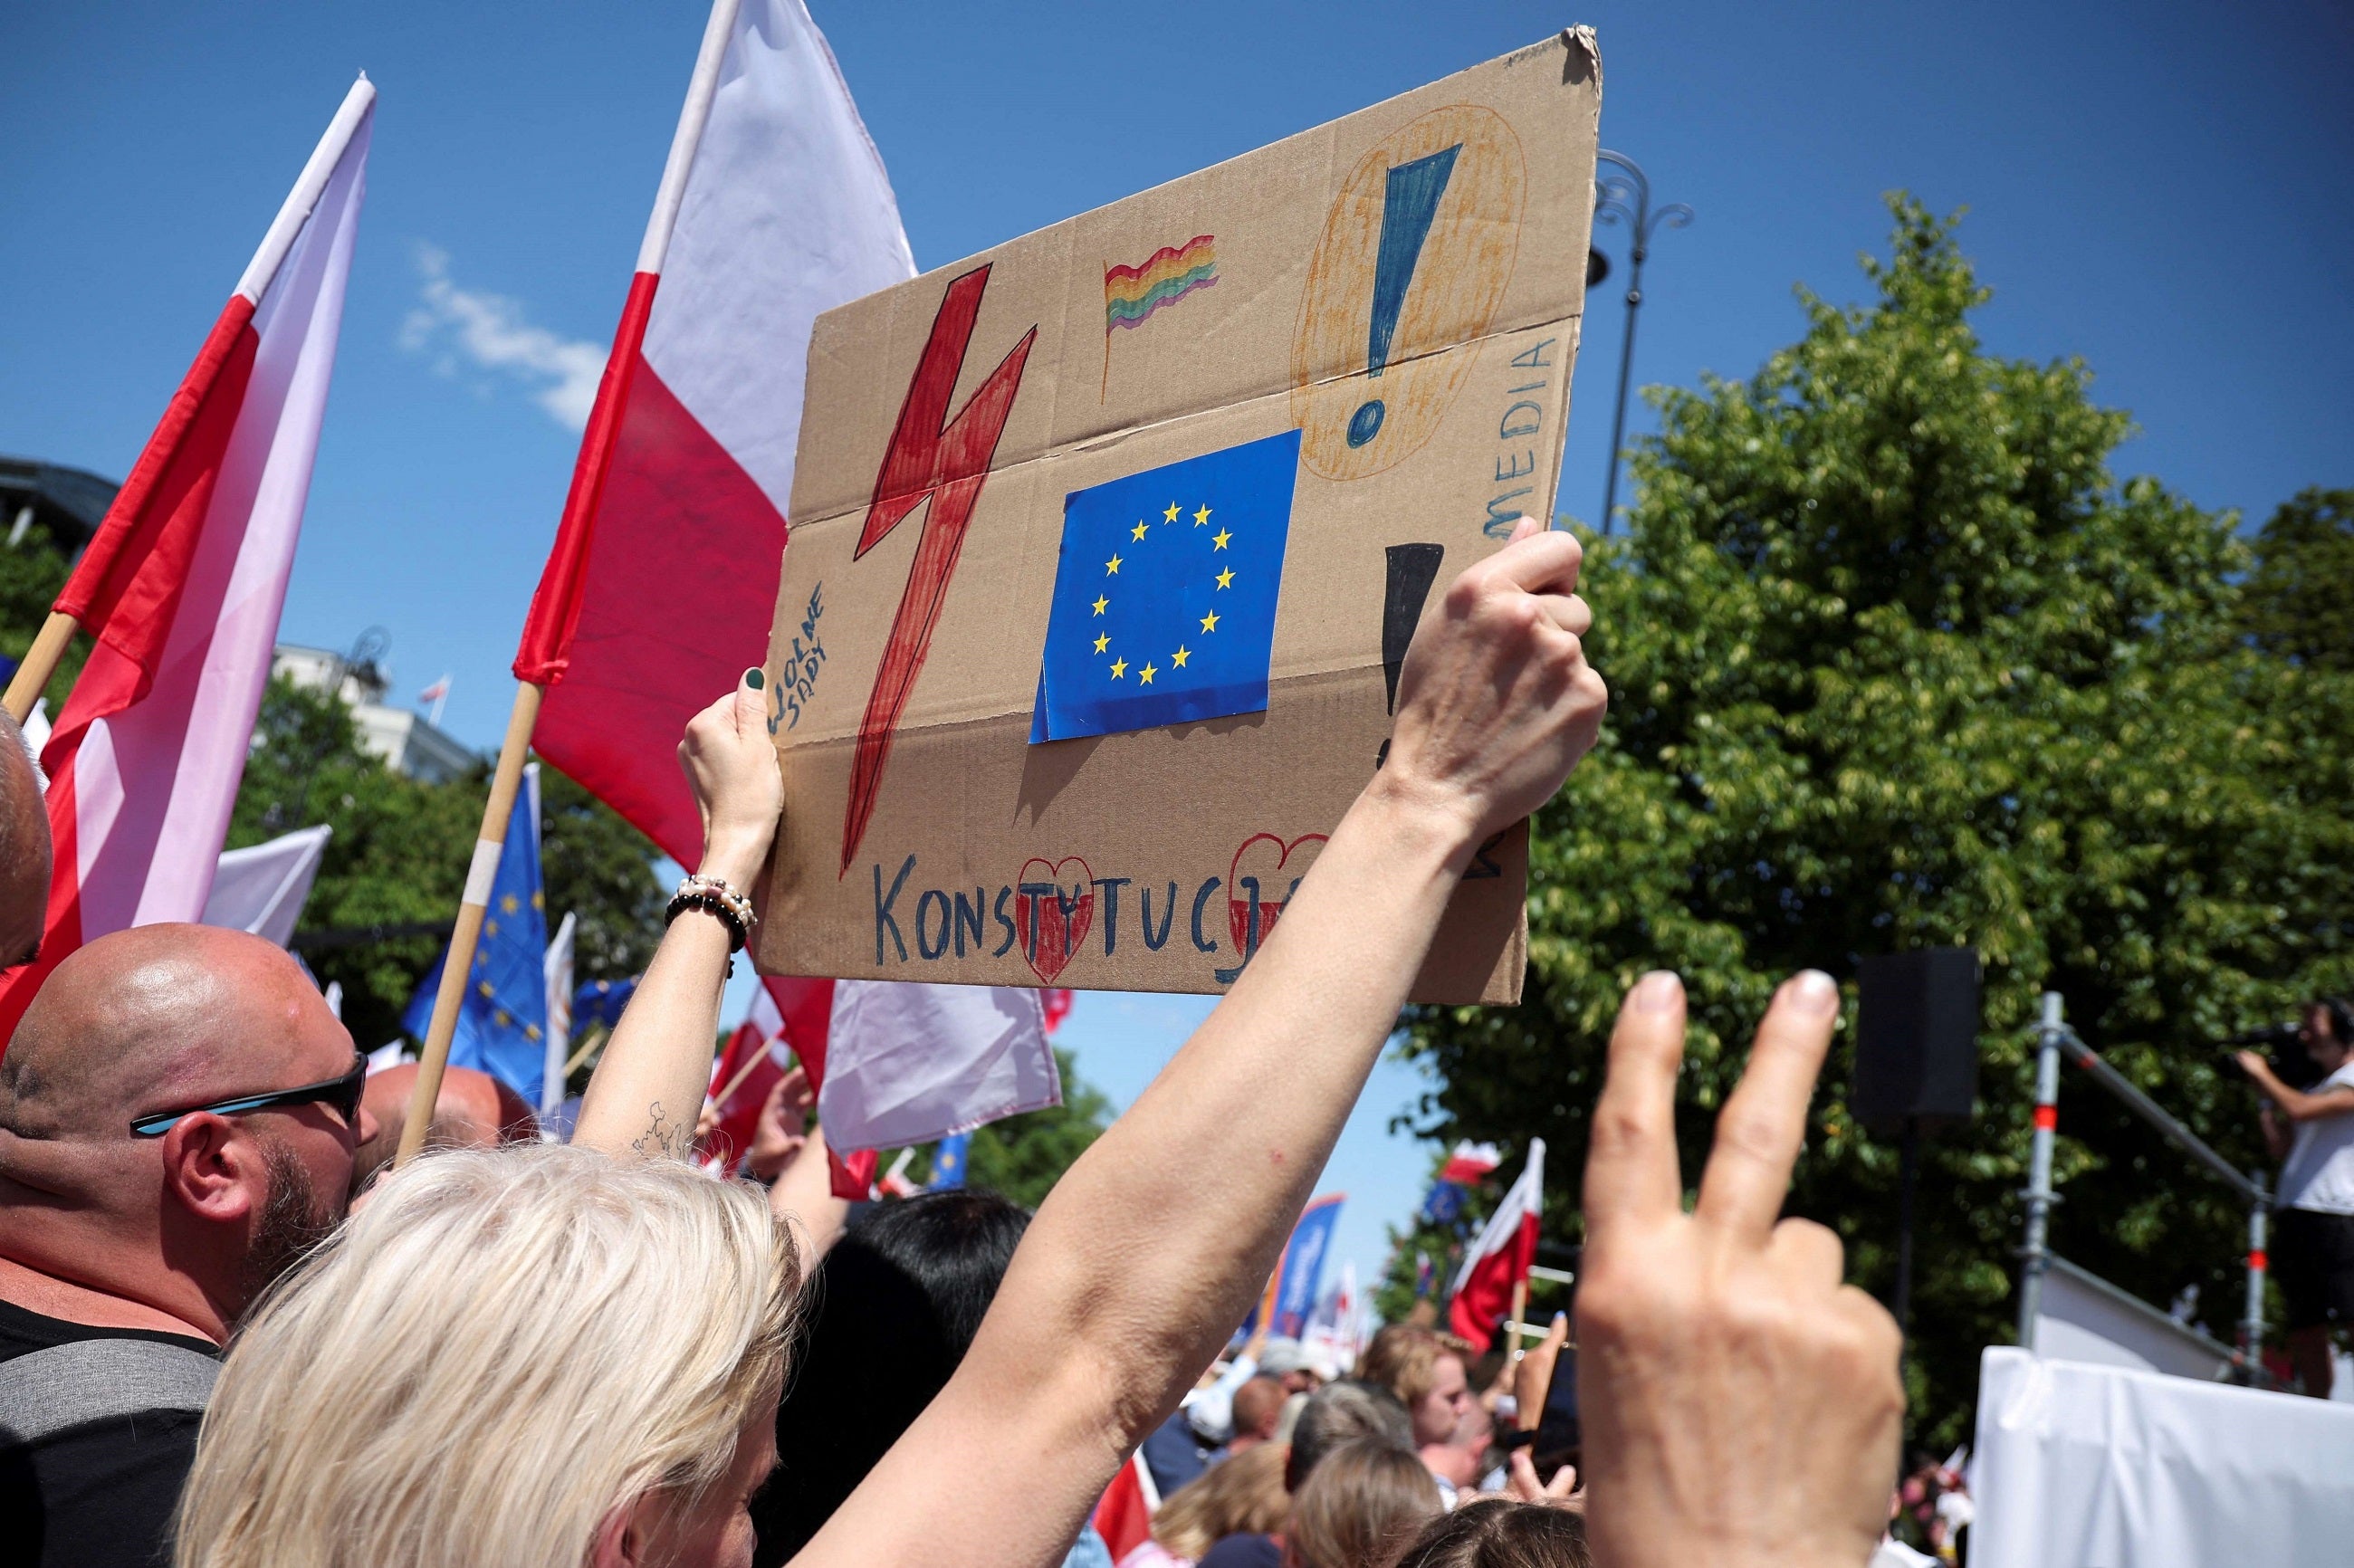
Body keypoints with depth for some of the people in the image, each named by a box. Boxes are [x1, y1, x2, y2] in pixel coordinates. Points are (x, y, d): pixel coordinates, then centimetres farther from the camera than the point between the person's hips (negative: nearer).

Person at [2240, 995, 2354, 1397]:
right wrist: (2265, 1094, 19)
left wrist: (2262, 1073, 0)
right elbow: (2281, 1148, 19)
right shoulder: (2316, 1086, 25)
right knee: (2305, 1329, 7)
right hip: (2293, 1219, 8)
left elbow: (2299, 1109, -15)